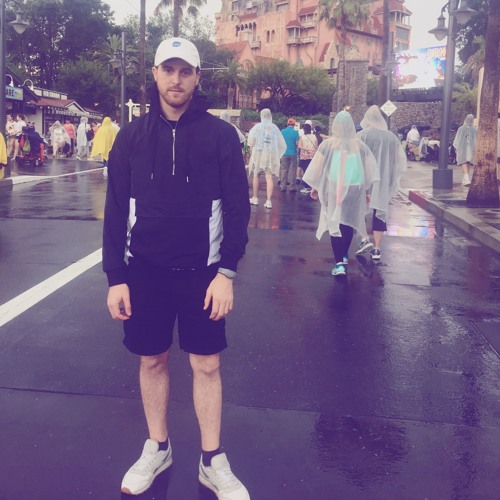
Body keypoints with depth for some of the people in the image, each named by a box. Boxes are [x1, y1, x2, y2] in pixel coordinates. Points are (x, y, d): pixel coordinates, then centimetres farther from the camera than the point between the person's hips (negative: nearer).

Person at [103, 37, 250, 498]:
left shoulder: (220, 135, -4)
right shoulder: (132, 136, 1)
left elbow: (237, 208, -4)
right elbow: (116, 210, 2)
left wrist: (226, 272, -11)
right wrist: (115, 276, -2)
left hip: (201, 271, -1)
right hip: (144, 270, 2)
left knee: (207, 364, 6)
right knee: (152, 360, 12)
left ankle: (213, 462, 21)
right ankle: (158, 449, 31)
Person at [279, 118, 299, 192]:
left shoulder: (282, 131, -1)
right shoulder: (295, 132, -7)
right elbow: (297, 143, -10)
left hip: (284, 153, 2)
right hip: (293, 153, -2)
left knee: (284, 170, 7)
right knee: (292, 170, 4)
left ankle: (283, 186, 7)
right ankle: (292, 186, 3)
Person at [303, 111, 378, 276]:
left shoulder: (328, 144, -5)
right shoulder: (359, 144, -1)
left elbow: (318, 167, 0)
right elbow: (370, 169, 3)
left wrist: (315, 187, 12)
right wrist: (367, 189, 13)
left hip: (334, 188, -2)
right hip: (355, 188, 2)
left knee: (335, 223, -1)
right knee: (349, 222, 17)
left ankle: (340, 263, -10)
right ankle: (344, 256, 33)